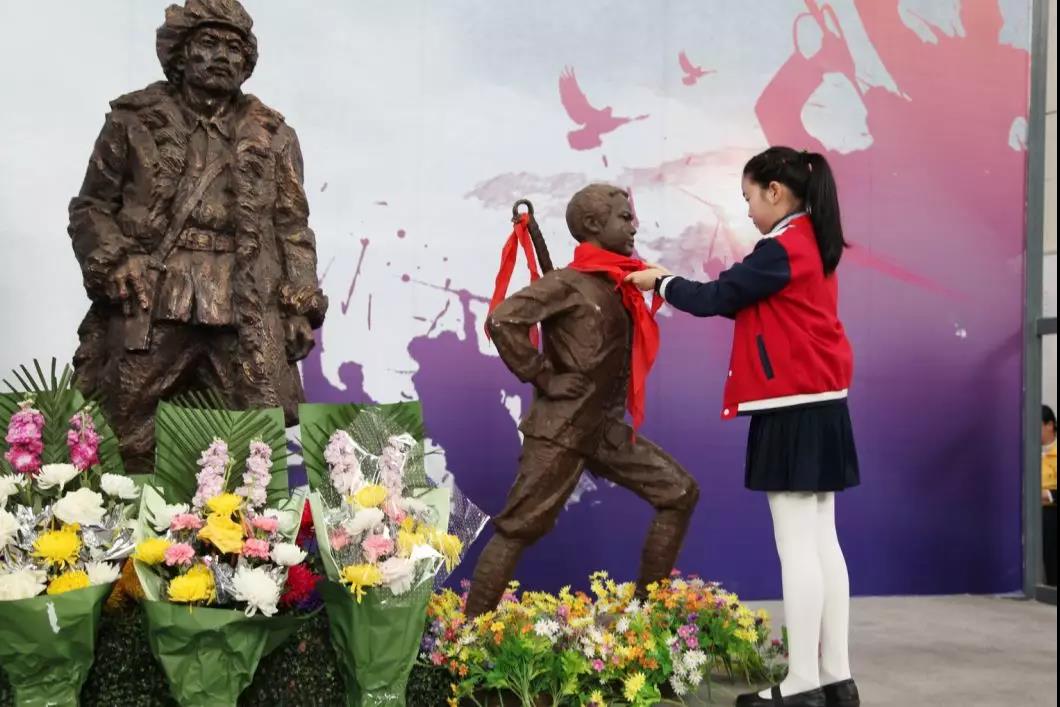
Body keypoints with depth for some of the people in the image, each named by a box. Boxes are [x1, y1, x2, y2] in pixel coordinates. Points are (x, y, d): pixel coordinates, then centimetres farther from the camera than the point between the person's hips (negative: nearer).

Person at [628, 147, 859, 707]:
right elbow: (745, 298, 17)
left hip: (792, 409, -9)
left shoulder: (782, 248, -14)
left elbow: (718, 298, -12)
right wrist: (678, 285, 12)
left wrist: (661, 283, 5)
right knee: (822, 543, 10)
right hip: (820, 405, 10)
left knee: (797, 547, -5)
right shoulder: (812, 243, 15)